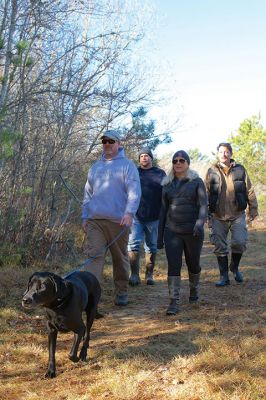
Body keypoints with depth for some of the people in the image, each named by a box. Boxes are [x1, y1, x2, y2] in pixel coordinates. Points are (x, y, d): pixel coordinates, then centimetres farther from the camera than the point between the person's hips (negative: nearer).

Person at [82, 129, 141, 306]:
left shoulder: (127, 165, 0)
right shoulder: (95, 167, 17)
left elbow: (134, 191, -10)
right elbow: (88, 193, 21)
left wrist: (129, 212, -23)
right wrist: (85, 216, 14)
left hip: (118, 221, -3)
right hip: (95, 220, 4)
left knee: (120, 258, 8)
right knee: (95, 256, -8)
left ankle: (122, 293, 22)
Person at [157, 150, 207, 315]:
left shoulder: (197, 182, 0)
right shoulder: (168, 184, 9)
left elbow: (203, 205, -10)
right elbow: (163, 210, 12)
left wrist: (200, 223, -28)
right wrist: (160, 235, 10)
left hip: (192, 232, -1)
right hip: (172, 231, 2)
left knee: (193, 264, 12)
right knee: (173, 265, -9)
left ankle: (194, 289, 40)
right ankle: (174, 302, -8)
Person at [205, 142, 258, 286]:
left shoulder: (240, 170, 4)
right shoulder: (212, 172, 2)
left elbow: (249, 190, 8)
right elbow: (206, 193, 4)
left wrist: (253, 209, 6)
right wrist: (206, 213, 1)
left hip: (237, 215, 0)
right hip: (218, 217, 0)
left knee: (239, 242, -11)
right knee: (220, 247, 4)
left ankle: (235, 267, 17)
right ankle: (224, 277, 16)